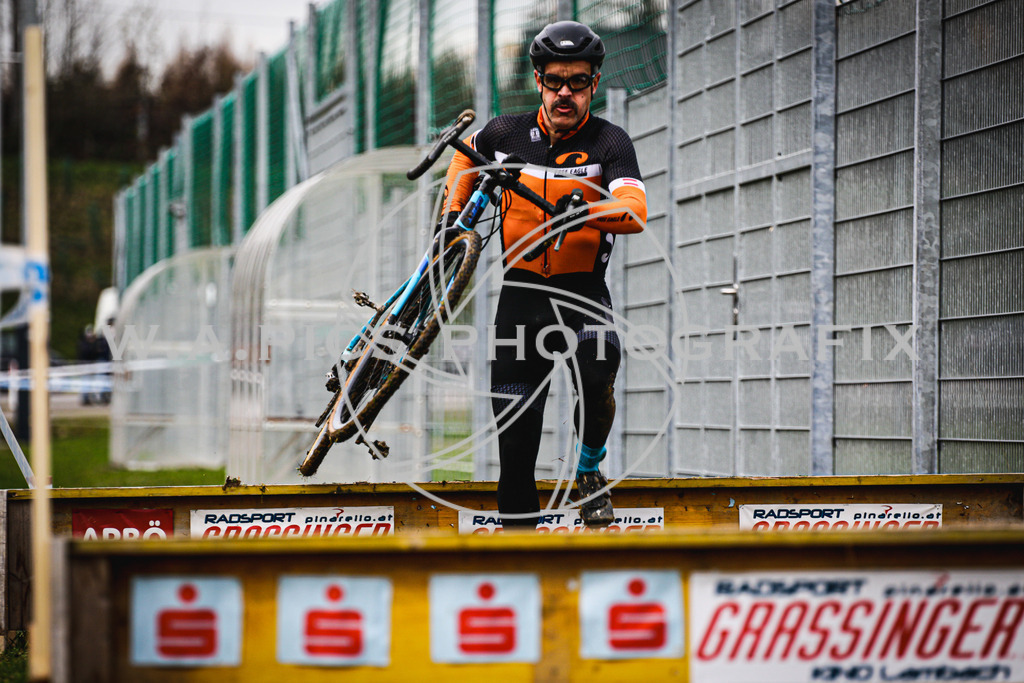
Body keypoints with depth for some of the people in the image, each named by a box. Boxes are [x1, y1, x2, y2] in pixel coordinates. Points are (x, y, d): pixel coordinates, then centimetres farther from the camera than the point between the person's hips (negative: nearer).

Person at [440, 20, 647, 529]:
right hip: (521, 292, 3)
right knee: (515, 435, 1)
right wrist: (453, 212, 15)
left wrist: (585, 212, -44)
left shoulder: (608, 143, -9)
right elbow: (468, 153, 24)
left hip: (582, 292, -3)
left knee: (596, 377, -31)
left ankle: (590, 468, -3)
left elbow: (635, 211, -26)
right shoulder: (507, 134, 0)